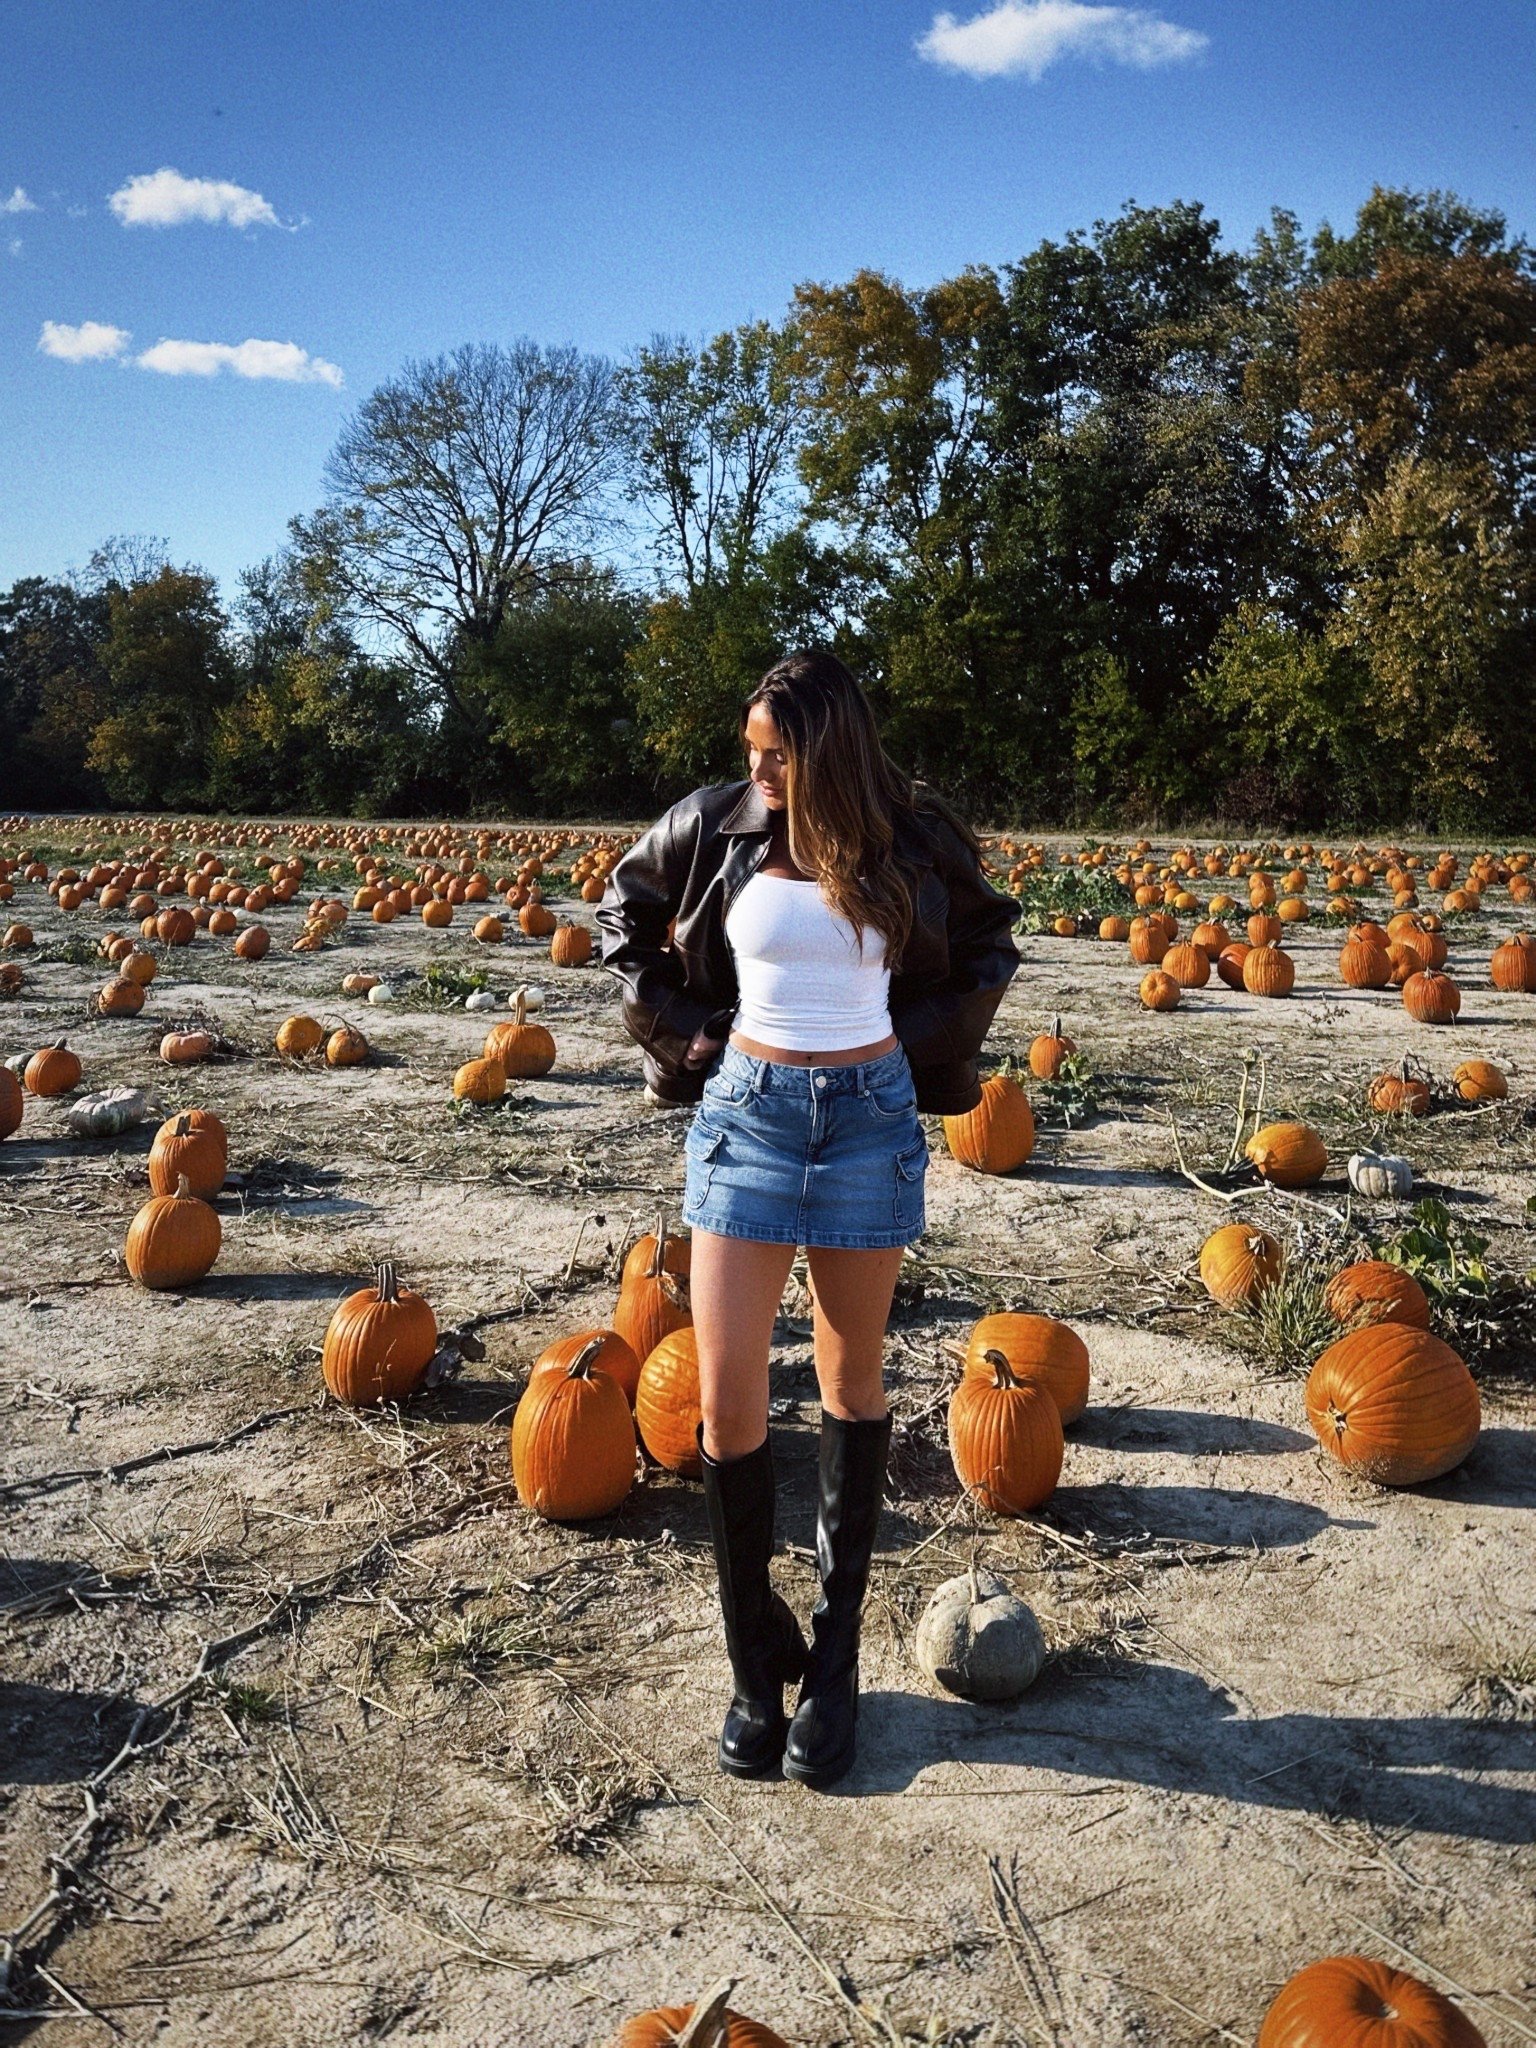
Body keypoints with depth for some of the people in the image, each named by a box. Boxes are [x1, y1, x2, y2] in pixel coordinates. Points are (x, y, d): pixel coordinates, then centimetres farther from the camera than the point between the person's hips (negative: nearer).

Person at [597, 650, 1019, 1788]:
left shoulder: (912, 841, -3)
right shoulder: (717, 826, -3)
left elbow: (991, 948, 13)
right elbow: (625, 914, 14)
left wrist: (923, 1044, 2)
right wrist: (680, 1031, 5)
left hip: (869, 1116, 0)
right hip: (745, 1109, 1)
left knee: (853, 1383, 9)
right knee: (727, 1397, -4)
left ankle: (835, 1654, 24)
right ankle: (756, 1663, 15)